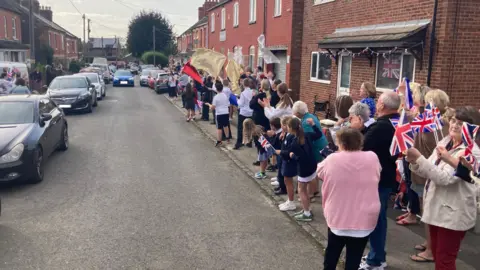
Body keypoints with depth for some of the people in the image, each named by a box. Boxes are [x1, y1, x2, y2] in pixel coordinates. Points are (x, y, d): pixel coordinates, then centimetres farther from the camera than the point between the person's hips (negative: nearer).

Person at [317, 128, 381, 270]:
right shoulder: (372, 158, -9)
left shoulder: (332, 160, -11)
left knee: (332, 253, 22)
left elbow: (319, 171, 10)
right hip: (364, 219, 0)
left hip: (337, 217, 0)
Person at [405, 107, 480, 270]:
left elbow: (444, 178, -26)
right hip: (436, 208, 8)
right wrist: (414, 162, -12)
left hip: (454, 213, -7)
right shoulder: (444, 143, 6)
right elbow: (429, 172, 8)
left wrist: (419, 157, -29)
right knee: (437, 256, 20)